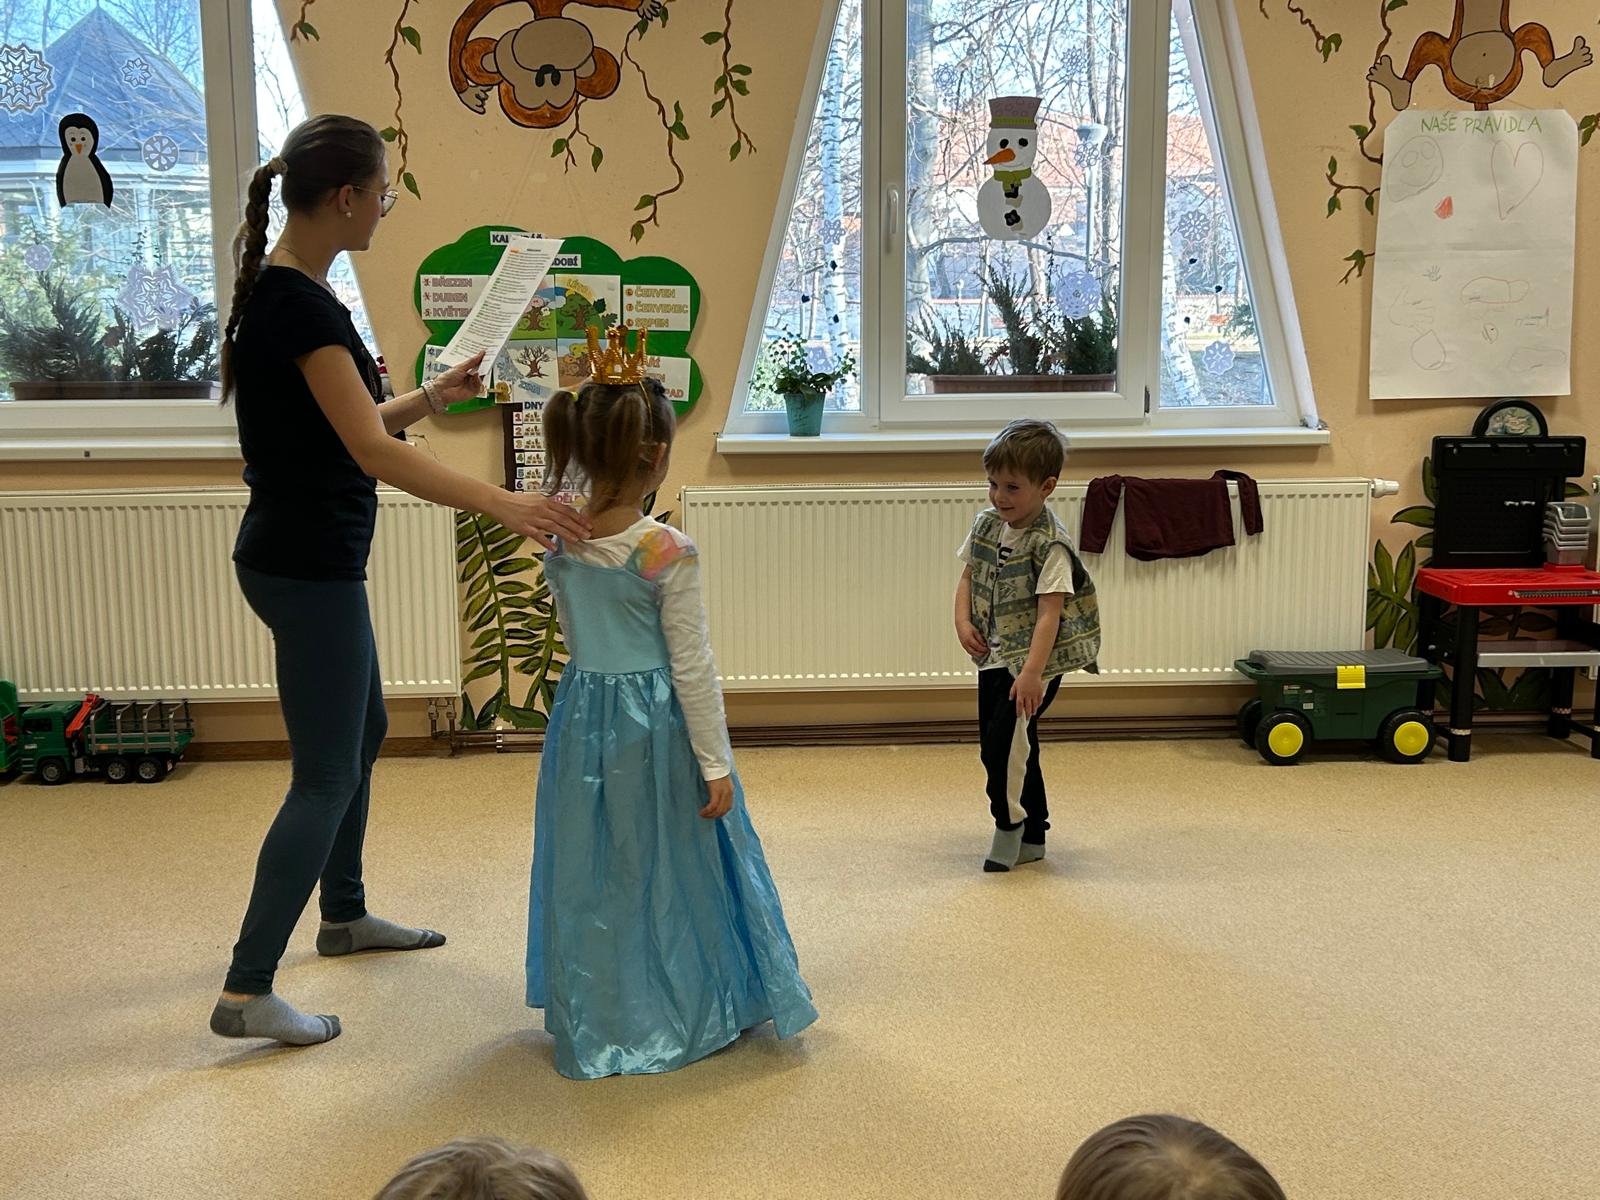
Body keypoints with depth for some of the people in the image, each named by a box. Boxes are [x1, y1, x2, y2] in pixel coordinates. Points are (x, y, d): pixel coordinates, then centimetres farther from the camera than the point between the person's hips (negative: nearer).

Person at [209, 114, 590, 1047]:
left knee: (362, 734, 23)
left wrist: (432, 396, 13)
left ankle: (344, 915, 41)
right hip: (307, 566, -10)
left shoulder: (289, 289, 9)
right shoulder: (298, 303, -22)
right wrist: (503, 505, -31)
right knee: (326, 775, -3)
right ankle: (247, 993, 4)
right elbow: (374, 452, -28)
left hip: (307, 558, 10)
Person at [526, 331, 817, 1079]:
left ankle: (594, 1016, 31)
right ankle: (683, 1013, 27)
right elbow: (692, 668, -15)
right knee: (664, 869, 11)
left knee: (590, 873, 16)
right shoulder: (667, 553, -19)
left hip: (582, 716, 5)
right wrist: (714, 764, -9)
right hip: (654, 726, -5)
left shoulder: (558, 543, -4)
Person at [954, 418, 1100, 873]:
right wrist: (963, 621, -4)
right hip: (994, 656, 8)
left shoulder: (1049, 544, -19)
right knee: (1016, 744, 14)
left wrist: (1032, 672, -30)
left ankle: (1009, 826, 4)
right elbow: (969, 577, 14)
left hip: (1034, 661, -8)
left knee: (1005, 737, -17)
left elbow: (1050, 611, -24)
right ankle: (1032, 836, 27)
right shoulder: (987, 524, 3)